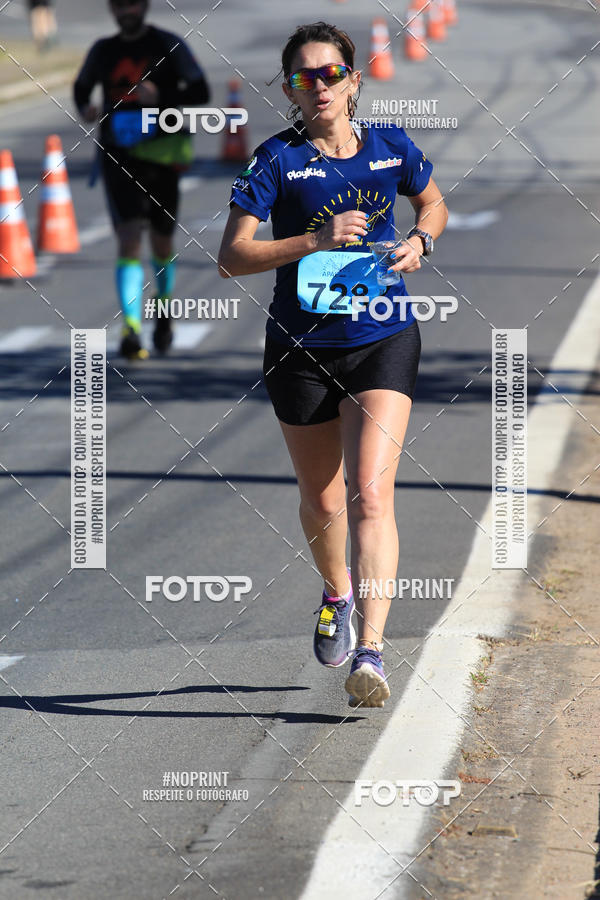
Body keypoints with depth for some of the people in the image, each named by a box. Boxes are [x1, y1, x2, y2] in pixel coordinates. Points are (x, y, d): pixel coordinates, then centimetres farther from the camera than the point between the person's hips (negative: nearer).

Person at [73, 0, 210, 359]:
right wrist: (85, 108, -1)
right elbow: (82, 85, 23)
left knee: (162, 244, 14)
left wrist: (161, 96, -25)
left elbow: (200, 92, -7)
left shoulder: (169, 46, -1)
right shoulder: (104, 51, 7)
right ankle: (131, 329, -23)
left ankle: (164, 311, 41)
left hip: (161, 156, 0)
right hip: (119, 158, 0)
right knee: (130, 239, -16)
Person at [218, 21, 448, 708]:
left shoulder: (390, 148, 1)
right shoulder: (277, 159, -6)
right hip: (301, 348, 1)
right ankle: (337, 591, 47)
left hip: (382, 342, 0)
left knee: (370, 494, -16)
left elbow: (432, 203, 22)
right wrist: (316, 240, -23)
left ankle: (370, 652, -21)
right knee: (321, 498, 15)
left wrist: (419, 240, -1)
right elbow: (231, 257, -12)